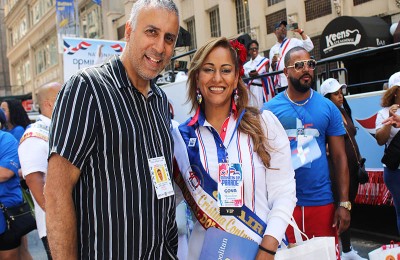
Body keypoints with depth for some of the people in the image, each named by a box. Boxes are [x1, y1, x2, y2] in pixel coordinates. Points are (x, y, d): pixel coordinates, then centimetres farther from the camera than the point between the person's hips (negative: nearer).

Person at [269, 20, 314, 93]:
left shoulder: (294, 42, 10)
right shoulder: (273, 49, 17)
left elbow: (309, 47, -7)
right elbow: (272, 71, 14)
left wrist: (300, 31, -10)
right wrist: (273, 63, -7)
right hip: (280, 84, 3)